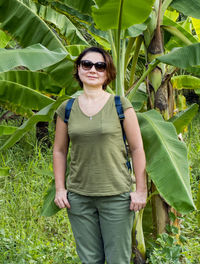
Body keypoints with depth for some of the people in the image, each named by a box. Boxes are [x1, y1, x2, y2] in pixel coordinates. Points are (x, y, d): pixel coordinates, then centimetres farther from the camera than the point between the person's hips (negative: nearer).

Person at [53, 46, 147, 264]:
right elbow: (59, 151, 14)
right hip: (79, 197, 3)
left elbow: (137, 149, 0)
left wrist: (141, 190, -3)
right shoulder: (66, 109, 5)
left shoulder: (120, 105, -2)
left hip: (116, 196, -2)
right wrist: (59, 189, 6)